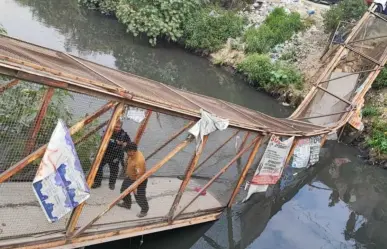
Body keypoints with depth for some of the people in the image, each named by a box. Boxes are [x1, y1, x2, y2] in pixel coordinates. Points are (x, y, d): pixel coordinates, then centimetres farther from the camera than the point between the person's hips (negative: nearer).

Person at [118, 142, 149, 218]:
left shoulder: (139, 160, -39)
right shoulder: (131, 154, -11)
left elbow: (139, 175, -36)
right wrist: (127, 172, 22)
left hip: (139, 180, -9)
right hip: (129, 177, 9)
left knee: (139, 196, 4)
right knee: (124, 189, 24)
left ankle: (144, 210, 30)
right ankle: (127, 204, 50)